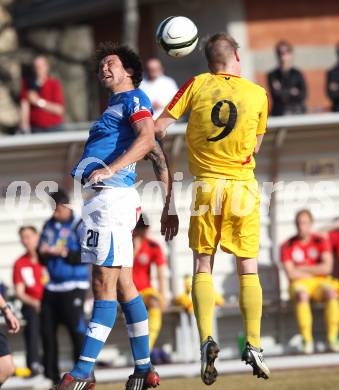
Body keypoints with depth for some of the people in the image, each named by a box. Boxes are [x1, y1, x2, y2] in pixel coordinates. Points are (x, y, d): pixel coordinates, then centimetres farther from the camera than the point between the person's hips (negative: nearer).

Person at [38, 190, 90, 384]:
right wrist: (43, 252, -6)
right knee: (47, 330, 5)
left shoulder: (79, 226, -7)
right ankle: (51, 373, 14)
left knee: (77, 330, -10)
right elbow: (41, 254, 17)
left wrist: (63, 253, -19)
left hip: (74, 286, -6)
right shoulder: (49, 226, 12)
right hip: (52, 286, 6)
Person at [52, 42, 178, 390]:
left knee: (104, 285, -13)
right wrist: (169, 207, 21)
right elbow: (159, 159, 26)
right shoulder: (115, 108, 27)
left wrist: (110, 169, -31)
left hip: (111, 196, -11)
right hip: (103, 198, 11)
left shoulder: (134, 99, 0)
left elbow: (147, 140, -19)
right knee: (122, 285, 11)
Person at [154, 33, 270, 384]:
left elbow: (158, 128, -3)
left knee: (203, 266, 6)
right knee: (248, 269, 6)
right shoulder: (258, 94, 2)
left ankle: (206, 339, -11)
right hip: (242, 184, 0)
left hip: (205, 185, 0)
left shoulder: (196, 86, 0)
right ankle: (253, 346, -1)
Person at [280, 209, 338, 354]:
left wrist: (302, 269, -7)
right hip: (299, 284, -1)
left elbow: (327, 268, -8)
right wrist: (314, 273, -5)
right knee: (302, 296, -37)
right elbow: (291, 273, -8)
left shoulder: (321, 241, 3)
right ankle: (307, 340, -35)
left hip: (320, 283, 1)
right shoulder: (288, 245, 1)